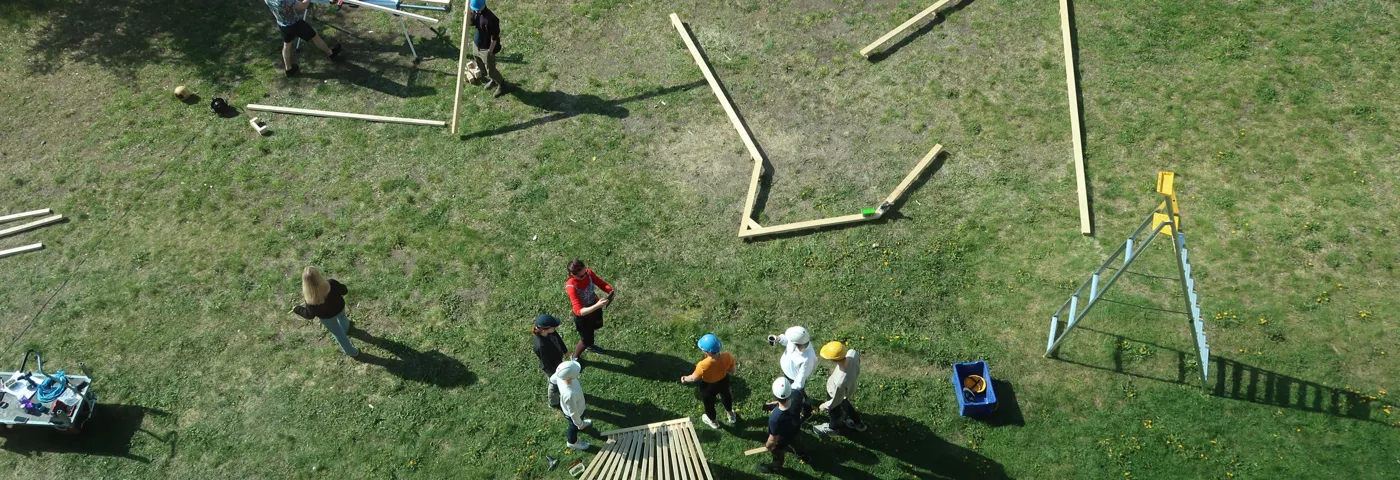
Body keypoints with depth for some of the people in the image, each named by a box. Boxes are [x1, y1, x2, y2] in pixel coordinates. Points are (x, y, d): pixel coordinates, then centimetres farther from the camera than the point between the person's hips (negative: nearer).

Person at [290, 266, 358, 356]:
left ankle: (351, 351, 49)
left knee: (338, 333, 26)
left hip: (327, 317, -2)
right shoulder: (332, 284, -38)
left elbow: (309, 315, -20)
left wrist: (296, 309, -2)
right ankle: (346, 328, 75)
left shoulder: (311, 299, -40)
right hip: (339, 307, 2)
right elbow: (344, 291, -16)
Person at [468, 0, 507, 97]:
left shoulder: (491, 19, -31)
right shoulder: (475, 12, -8)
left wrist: (490, 51, -17)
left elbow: (494, 37, -24)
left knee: (490, 70, 8)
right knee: (481, 67, 26)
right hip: (477, 45, 8)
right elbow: (471, 23, 6)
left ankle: (501, 85, 33)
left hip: (486, 49, -8)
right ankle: (492, 80, 51)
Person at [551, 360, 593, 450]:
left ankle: (580, 422, 71)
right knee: (574, 427, 29)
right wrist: (579, 424, -11)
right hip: (574, 413, -5)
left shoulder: (560, 376, -32)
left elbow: (553, 379, -5)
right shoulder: (570, 395, -49)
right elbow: (573, 413, -30)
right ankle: (572, 442, 59)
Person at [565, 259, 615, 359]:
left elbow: (601, 283, -11)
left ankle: (589, 346, 66)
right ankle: (575, 357, 48)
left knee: (593, 329, 33)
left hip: (595, 307, 6)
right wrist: (597, 306, -55)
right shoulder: (571, 287, -40)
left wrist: (611, 291, -33)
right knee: (586, 340, 16)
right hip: (583, 315, -6)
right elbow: (578, 311, -42)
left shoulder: (588, 273, -23)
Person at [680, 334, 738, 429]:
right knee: (726, 396, 36)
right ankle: (731, 416, 63)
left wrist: (685, 379, 0)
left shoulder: (703, 365, -41)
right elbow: (732, 370, -11)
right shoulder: (727, 356, -30)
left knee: (709, 404, 29)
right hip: (723, 381, 3)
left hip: (708, 387, -3)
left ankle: (713, 422, 59)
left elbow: (694, 378, -21)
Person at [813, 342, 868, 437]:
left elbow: (836, 400, -26)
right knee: (845, 404, 38)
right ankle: (857, 423, 64)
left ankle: (833, 427, 63)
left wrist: (825, 406, -6)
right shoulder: (852, 353, -35)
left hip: (838, 393, -5)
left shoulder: (839, 382, -49)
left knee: (835, 411, 30)